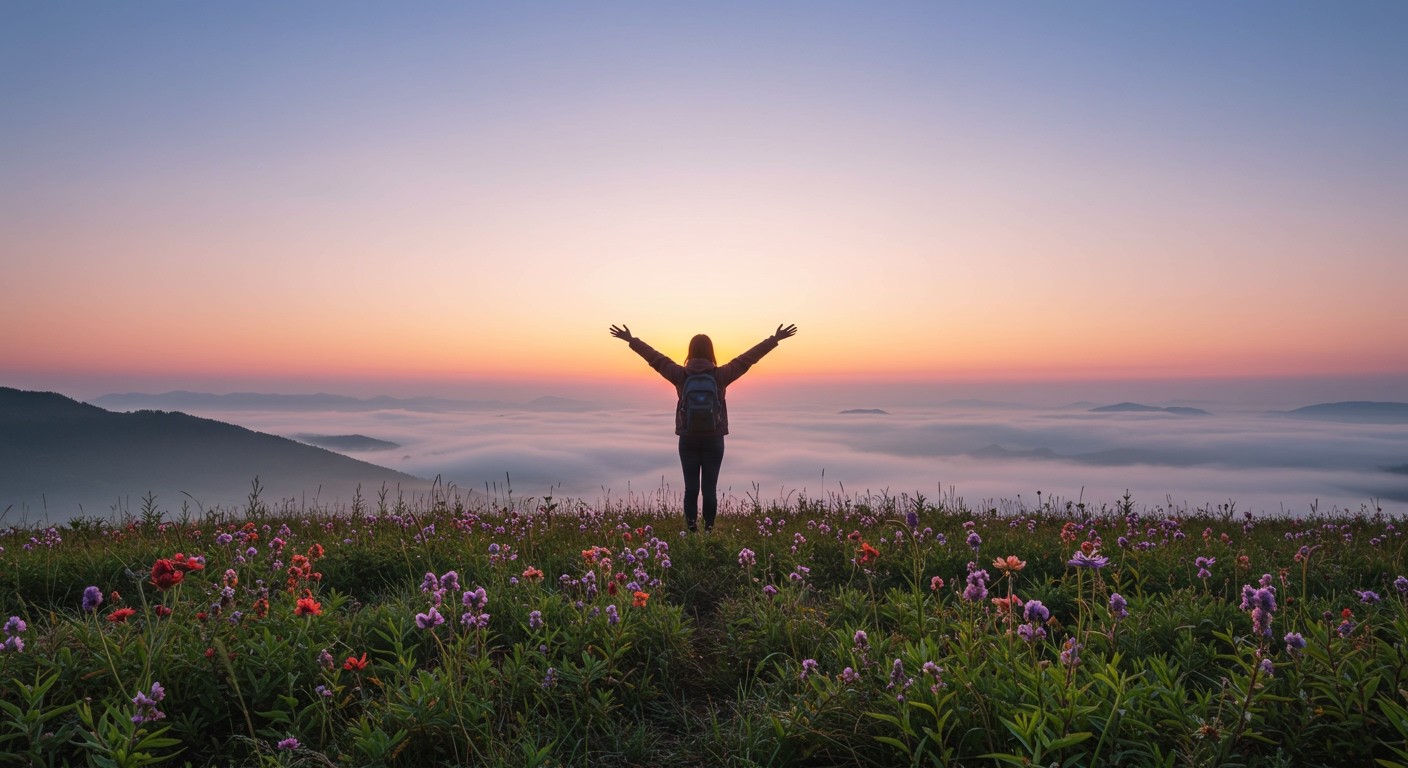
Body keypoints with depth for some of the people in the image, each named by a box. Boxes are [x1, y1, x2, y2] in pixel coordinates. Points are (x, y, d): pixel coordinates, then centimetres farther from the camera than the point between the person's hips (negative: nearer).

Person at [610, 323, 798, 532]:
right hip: (714, 439, -1)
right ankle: (709, 529, 3)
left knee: (691, 487, 6)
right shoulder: (721, 374, -6)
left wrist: (631, 340, 16)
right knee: (710, 488, 2)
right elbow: (748, 358, -2)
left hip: (688, 439, 1)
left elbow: (655, 358, 5)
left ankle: (691, 529, 4)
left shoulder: (680, 374, -4)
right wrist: (775, 339, 5)